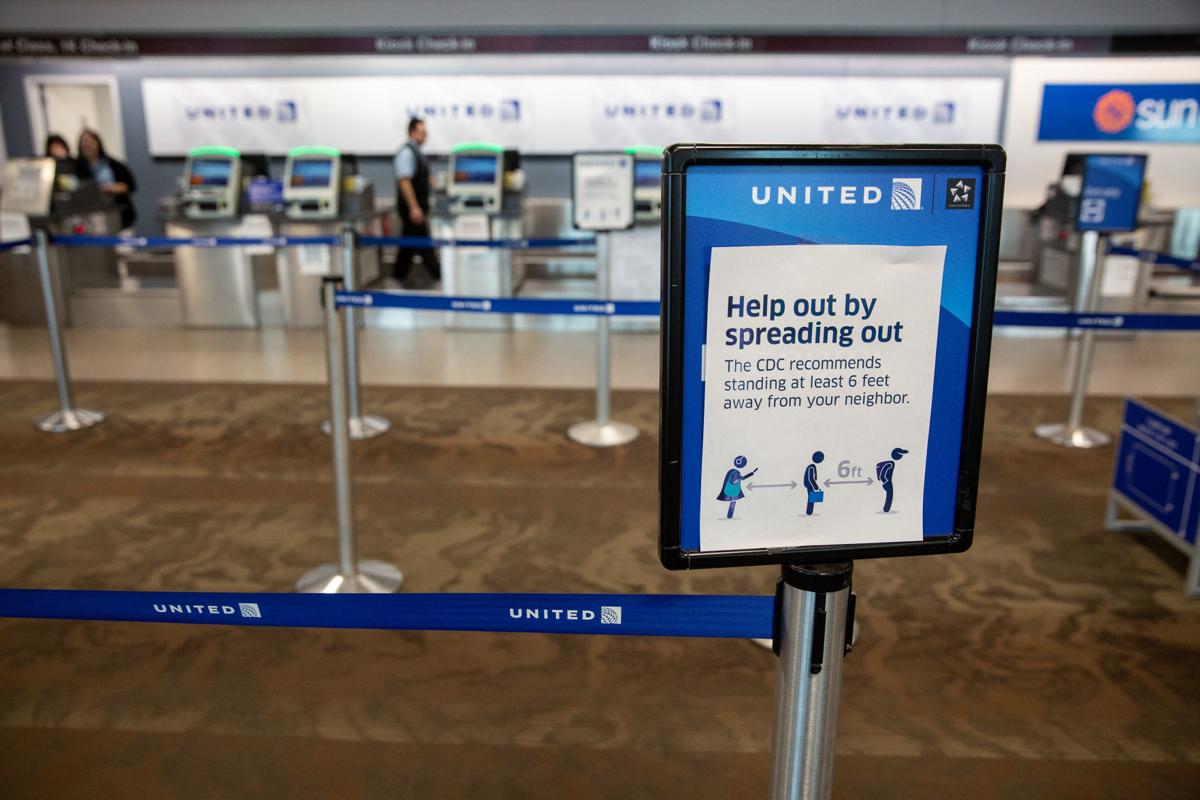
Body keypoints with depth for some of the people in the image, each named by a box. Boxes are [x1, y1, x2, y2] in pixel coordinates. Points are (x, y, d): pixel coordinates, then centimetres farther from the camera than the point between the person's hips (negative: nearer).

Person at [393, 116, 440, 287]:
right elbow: (404, 181, -21)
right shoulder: (407, 152, -14)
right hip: (413, 207, -9)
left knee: (409, 244, 12)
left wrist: (422, 207, 18)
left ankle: (399, 277, 18)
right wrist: (414, 208, -24)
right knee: (424, 244, -4)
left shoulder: (417, 152, 14)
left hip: (418, 206, 9)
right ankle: (438, 276, -1)